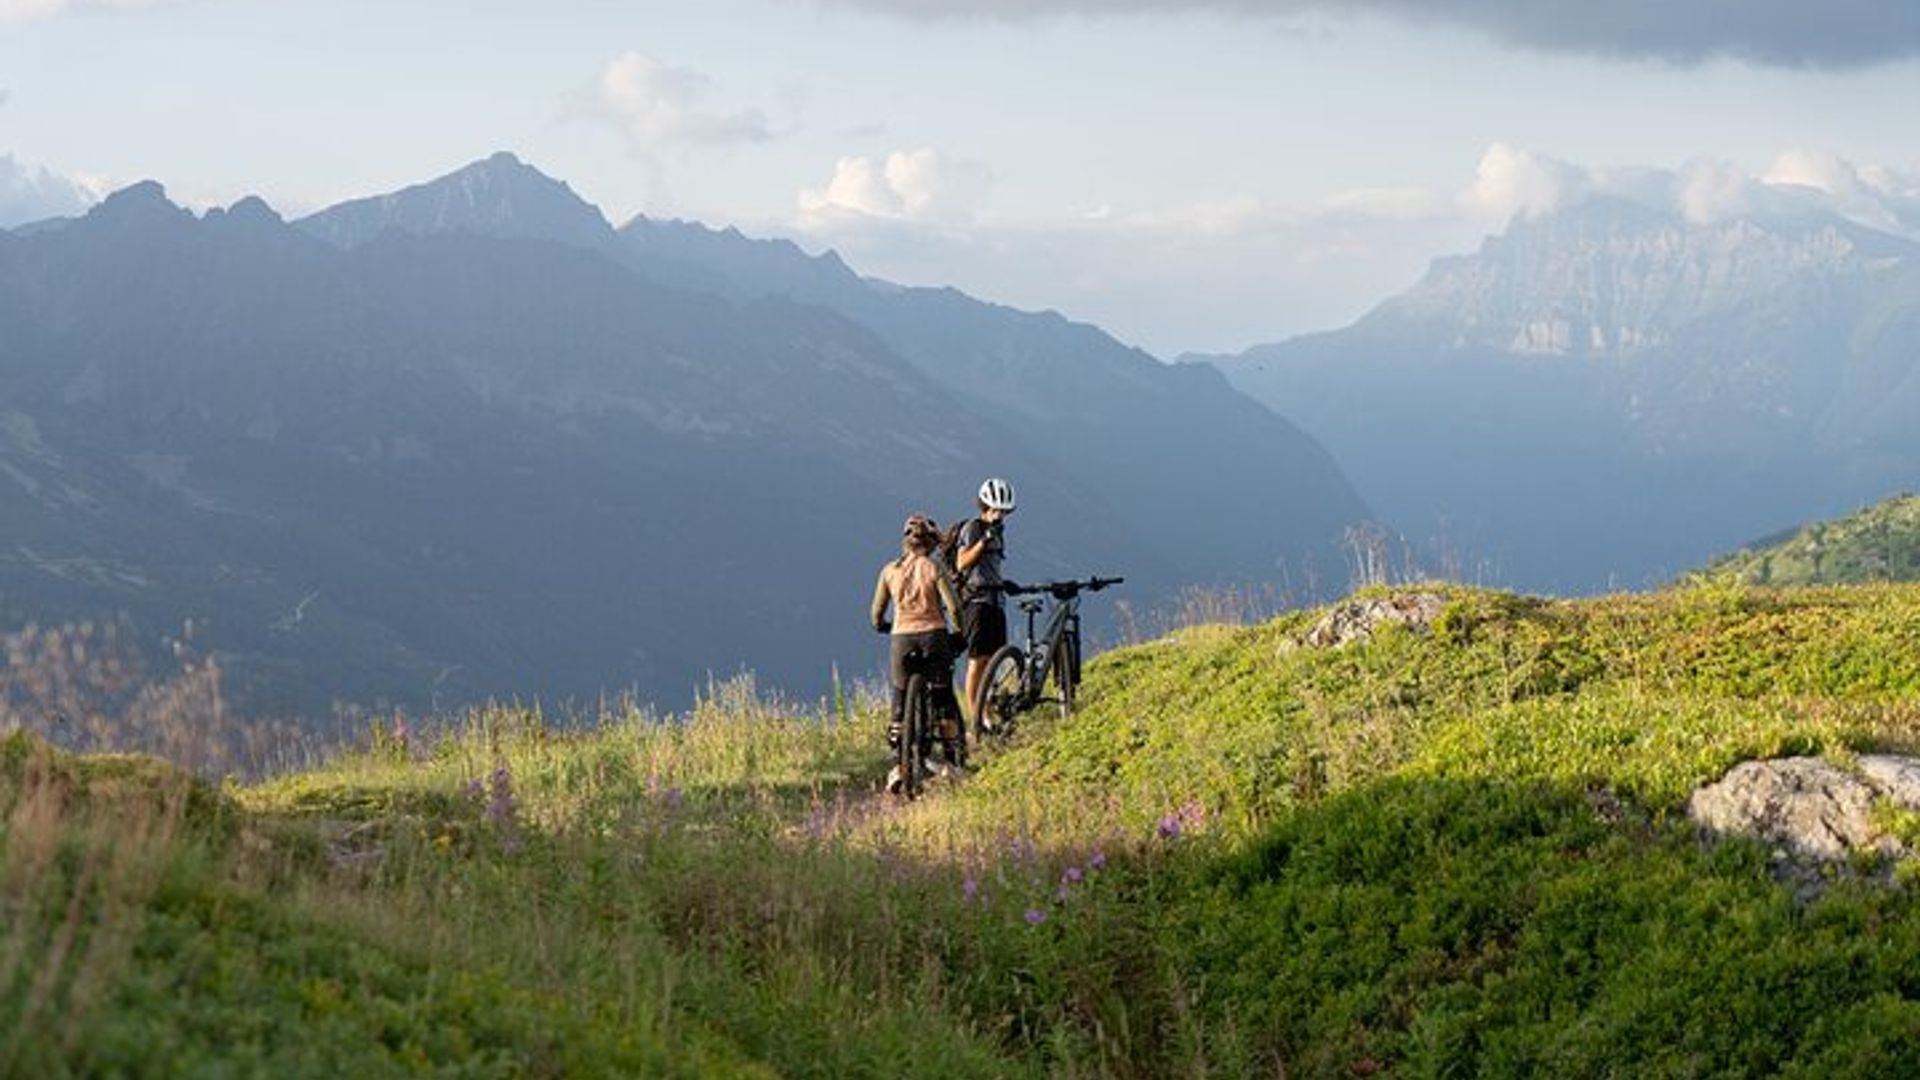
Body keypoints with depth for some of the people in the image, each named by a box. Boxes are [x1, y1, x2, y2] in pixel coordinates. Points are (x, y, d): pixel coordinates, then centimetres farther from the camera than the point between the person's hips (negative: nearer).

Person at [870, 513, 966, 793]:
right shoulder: (933, 569, -4)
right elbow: (953, 607, -10)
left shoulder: (889, 571, 4)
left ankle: (900, 763, 0)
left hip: (902, 639, 2)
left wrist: (883, 627, 30)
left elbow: (876, 614, 9)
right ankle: (954, 756, 9)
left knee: (900, 702, 9)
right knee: (943, 698, 11)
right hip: (934, 637, -2)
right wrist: (958, 633, 7)